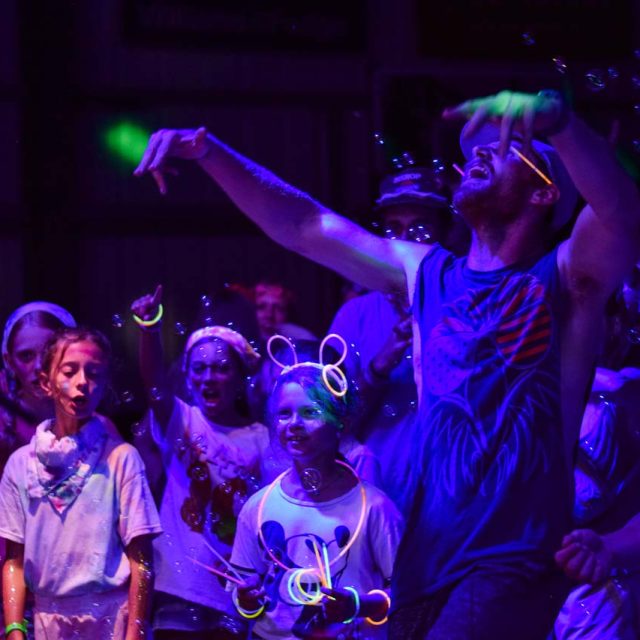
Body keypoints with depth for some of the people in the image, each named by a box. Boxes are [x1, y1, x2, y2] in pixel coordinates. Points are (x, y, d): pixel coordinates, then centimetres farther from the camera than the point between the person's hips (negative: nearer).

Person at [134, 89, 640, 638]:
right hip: (426, 561, 6)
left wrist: (554, 118, -39)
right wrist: (209, 151, 8)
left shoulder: (561, 282, -1)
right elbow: (304, 227, 17)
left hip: (514, 560, -6)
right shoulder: (429, 276, 14)